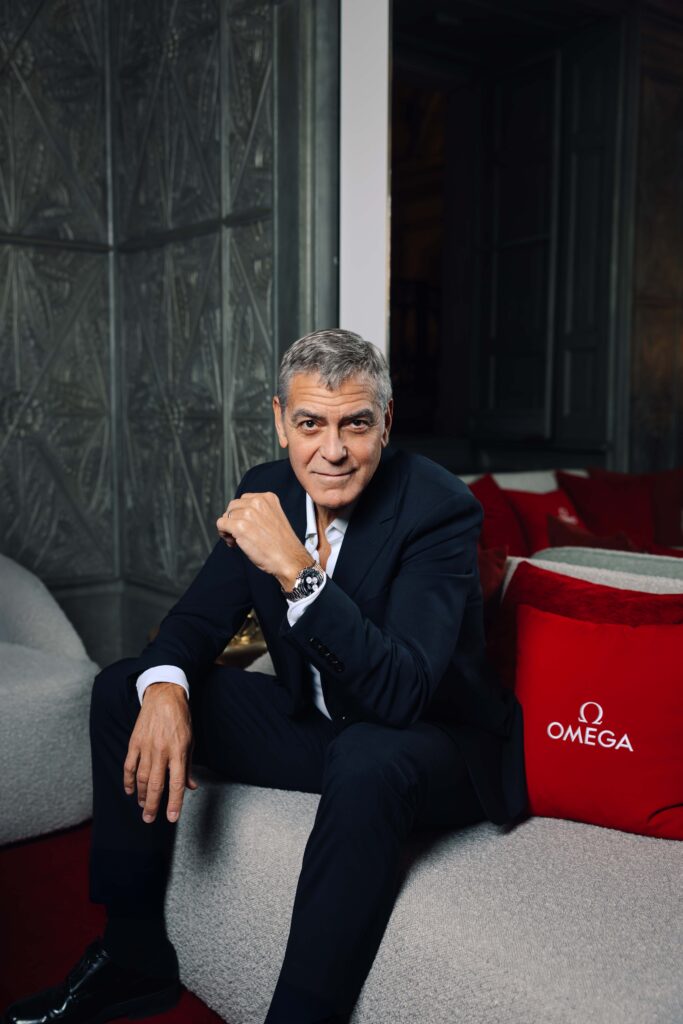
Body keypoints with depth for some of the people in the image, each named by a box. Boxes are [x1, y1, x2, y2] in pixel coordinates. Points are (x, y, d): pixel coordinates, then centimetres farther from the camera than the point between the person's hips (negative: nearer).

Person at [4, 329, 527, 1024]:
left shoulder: (439, 509, -24)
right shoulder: (268, 491, -5)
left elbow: (402, 693, -34)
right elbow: (200, 615, 1)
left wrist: (297, 570, -43)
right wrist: (164, 687, -22)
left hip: (432, 744, -6)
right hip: (310, 725, 6)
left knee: (367, 761, -40)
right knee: (124, 689, 0)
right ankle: (133, 956, 9)